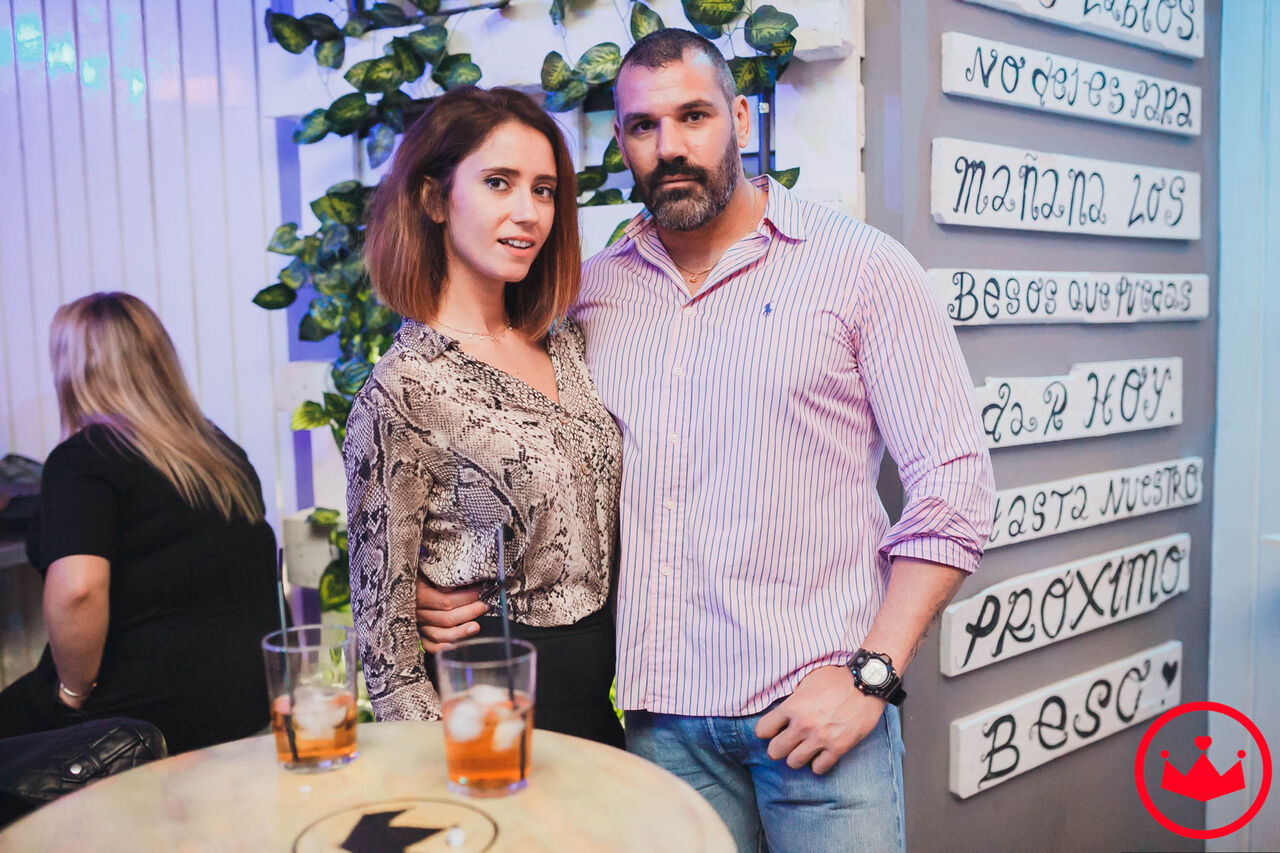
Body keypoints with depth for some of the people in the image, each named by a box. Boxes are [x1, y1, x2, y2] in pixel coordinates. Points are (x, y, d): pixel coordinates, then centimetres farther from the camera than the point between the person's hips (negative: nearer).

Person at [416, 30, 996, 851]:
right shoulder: (590, 292, 8)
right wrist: (454, 587, -3)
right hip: (659, 707, 3)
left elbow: (953, 485, -6)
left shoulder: (864, 267, -3)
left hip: (816, 706, -2)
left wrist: (870, 677, -12)